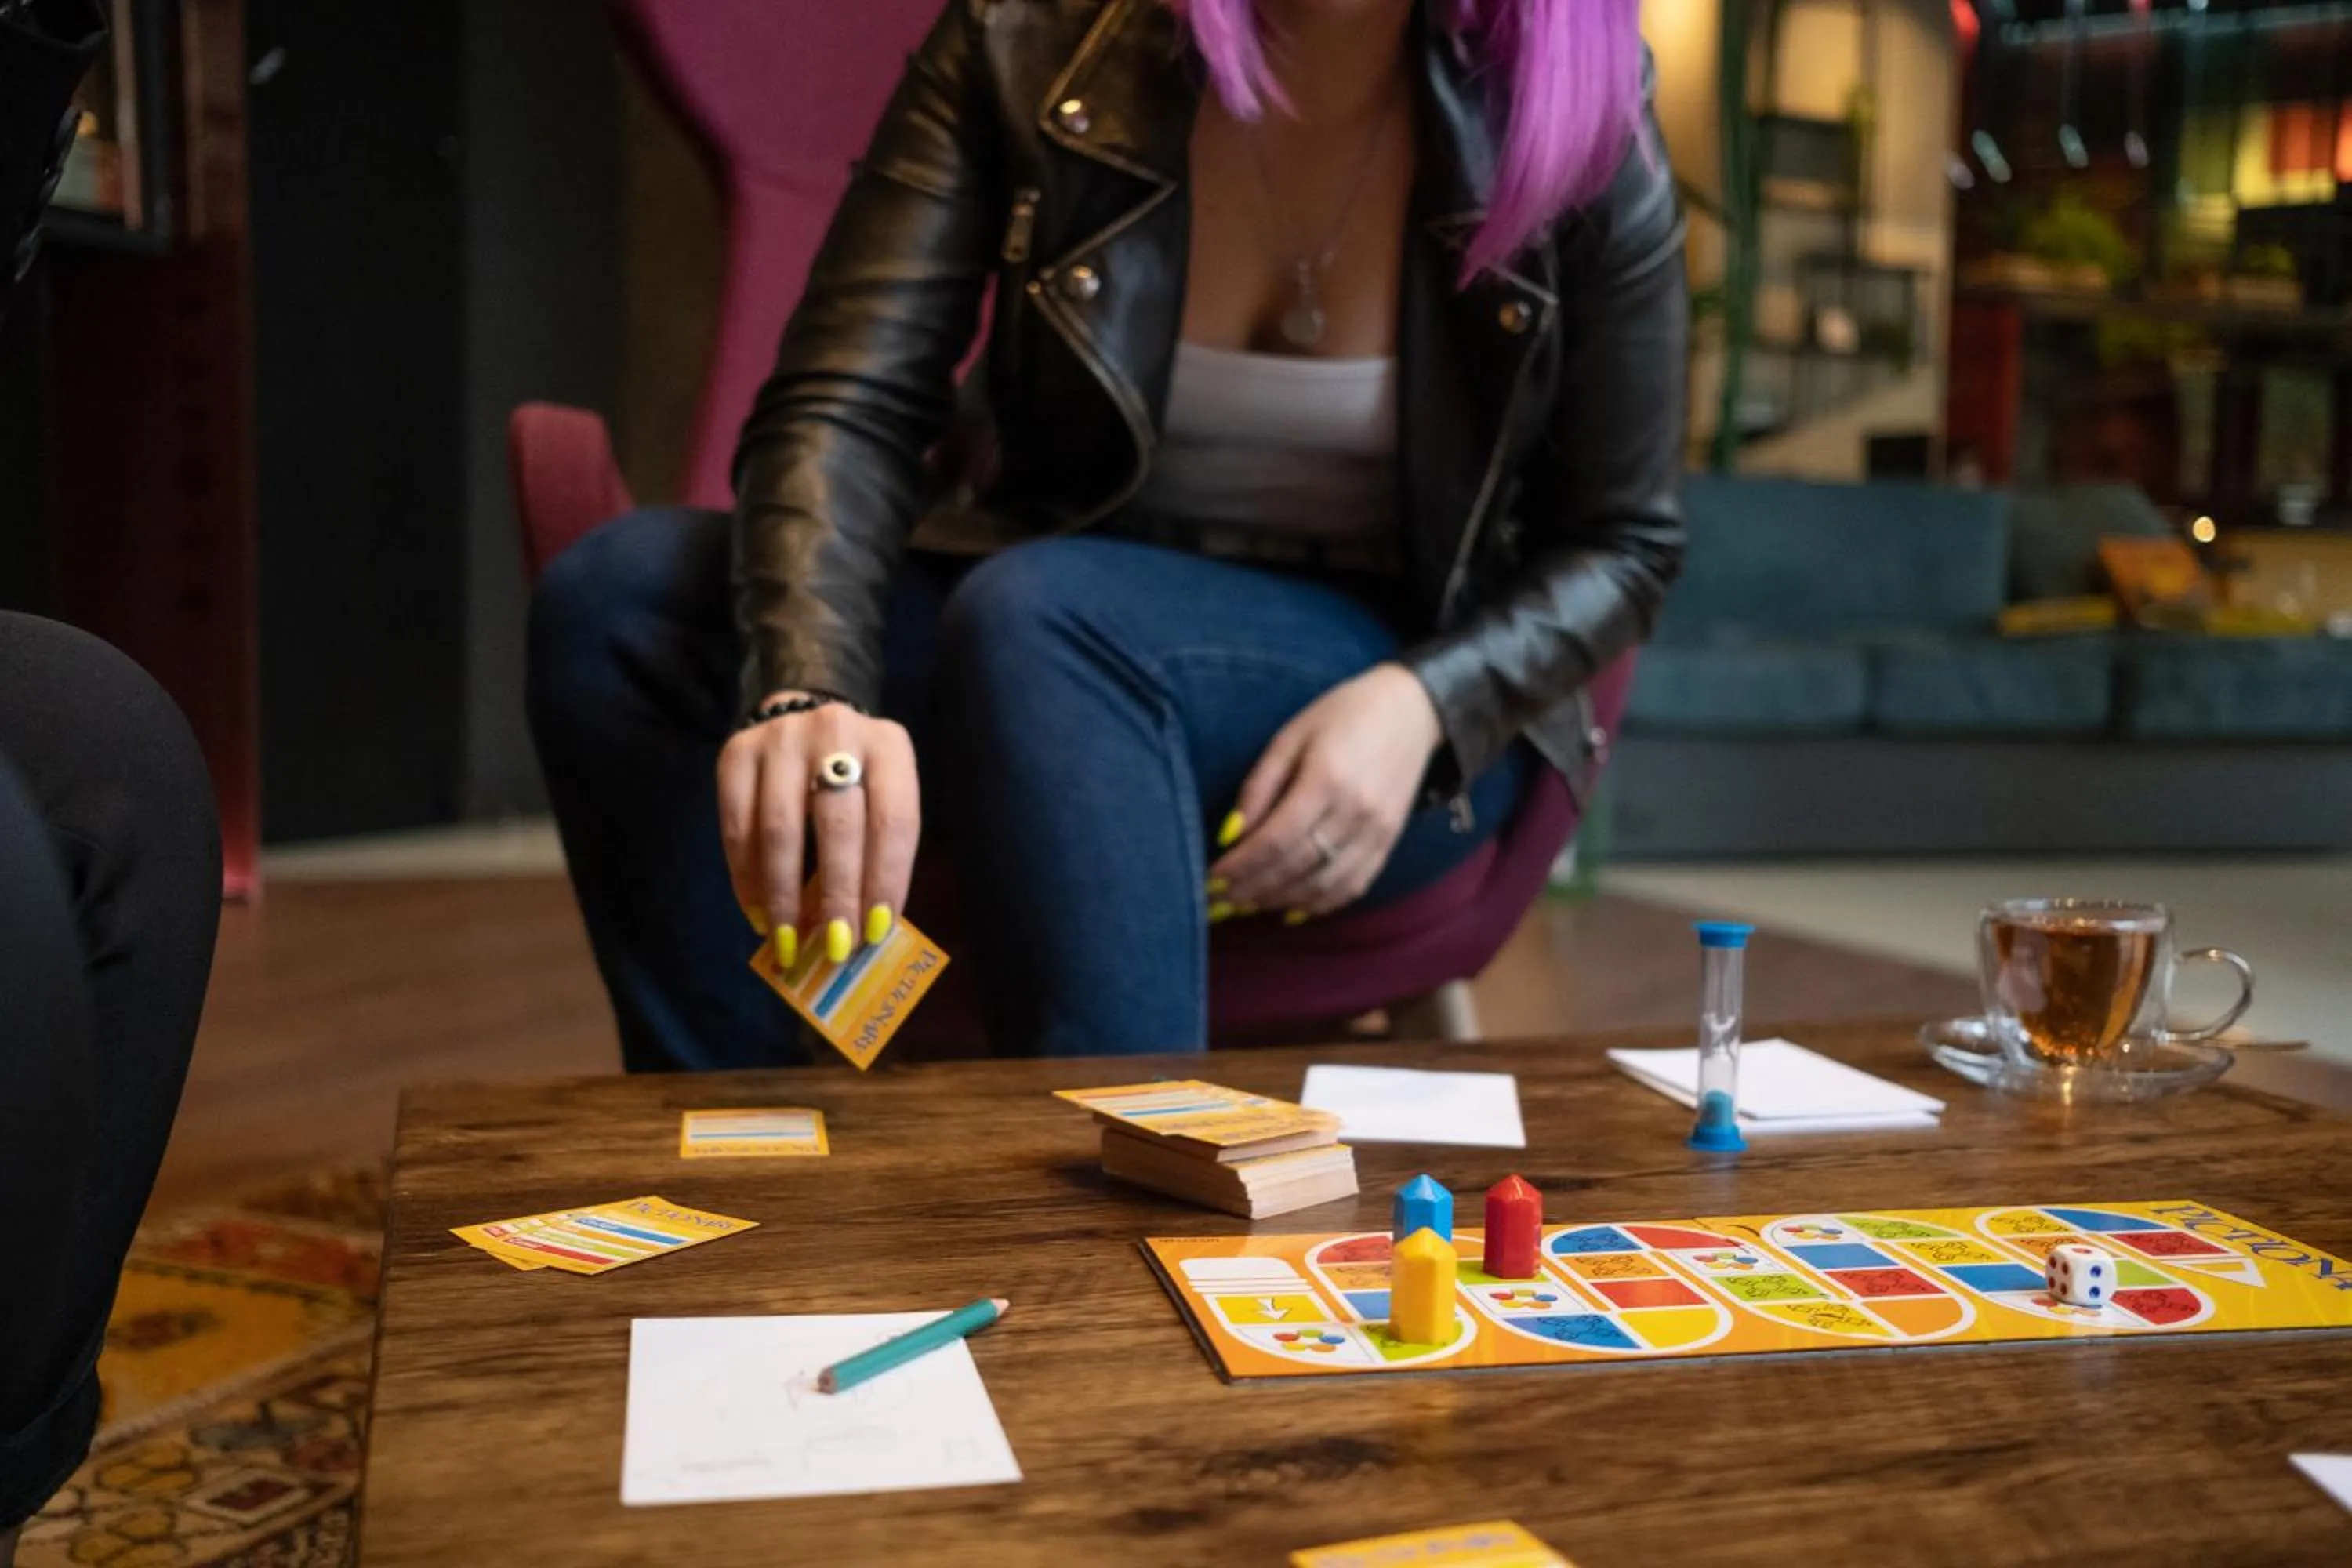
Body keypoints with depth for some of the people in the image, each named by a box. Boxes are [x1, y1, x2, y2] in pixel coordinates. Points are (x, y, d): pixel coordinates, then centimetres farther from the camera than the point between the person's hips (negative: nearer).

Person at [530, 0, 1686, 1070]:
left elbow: (1622, 543, 0)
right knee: (617, 594, -22)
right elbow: (843, 410, -18)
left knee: (1037, 610, -35)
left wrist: (1421, 706, -21)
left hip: (1399, 705, -2)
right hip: (1039, 637, 3)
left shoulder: (1576, 124, -8)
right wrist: (809, 691, -41)